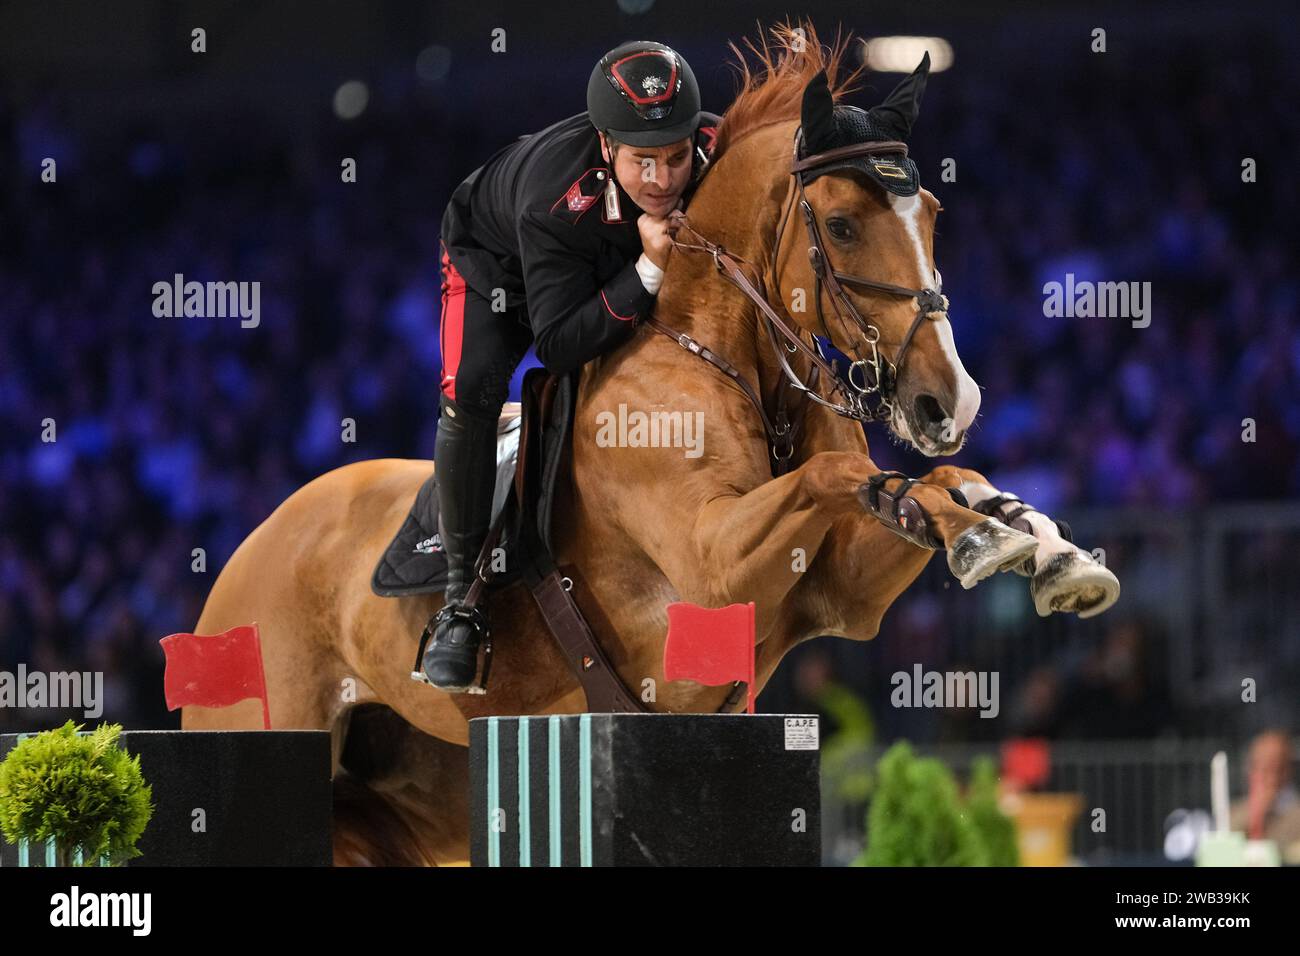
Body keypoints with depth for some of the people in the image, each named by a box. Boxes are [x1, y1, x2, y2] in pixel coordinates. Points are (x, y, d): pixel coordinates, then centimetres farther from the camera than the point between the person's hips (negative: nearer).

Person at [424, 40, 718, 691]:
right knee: (470, 393, -25)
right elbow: (558, 347, -43)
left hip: (628, 269, 5)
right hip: (496, 264, -5)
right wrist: (648, 272, -52)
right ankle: (464, 597, -15)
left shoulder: (721, 146, -33)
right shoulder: (555, 198, -46)